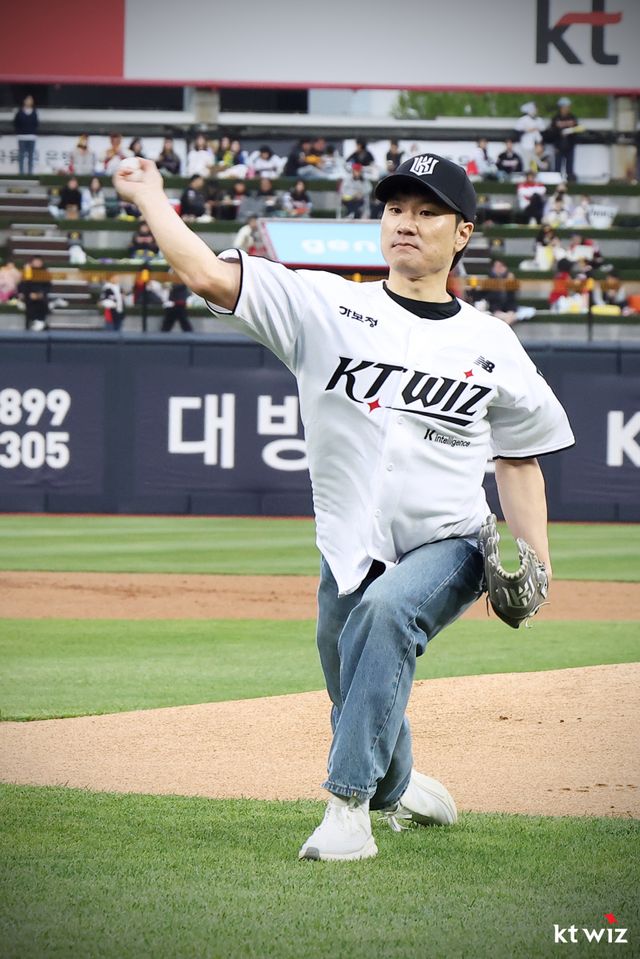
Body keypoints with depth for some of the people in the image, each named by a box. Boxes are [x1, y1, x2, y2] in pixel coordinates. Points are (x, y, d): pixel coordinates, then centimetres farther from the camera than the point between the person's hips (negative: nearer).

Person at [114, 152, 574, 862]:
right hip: (352, 554, 2)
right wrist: (149, 196, -10)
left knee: (386, 609, -33)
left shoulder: (489, 343, 5)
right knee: (360, 717, 10)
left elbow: (519, 458, 12)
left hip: (449, 547, -2)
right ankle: (398, 792, 46)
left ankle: (348, 804, -32)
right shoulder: (326, 306, 0)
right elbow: (209, 276, -9)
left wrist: (534, 563, 1)